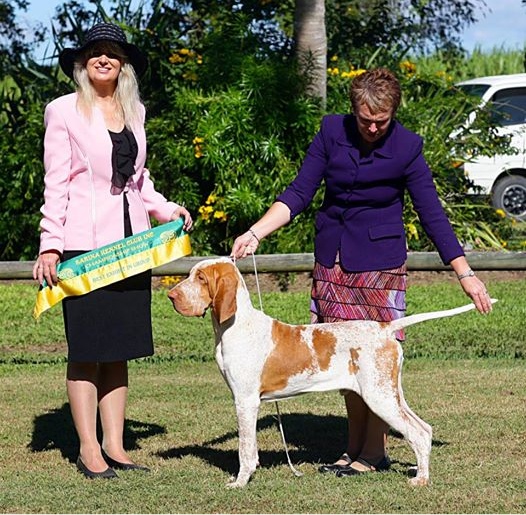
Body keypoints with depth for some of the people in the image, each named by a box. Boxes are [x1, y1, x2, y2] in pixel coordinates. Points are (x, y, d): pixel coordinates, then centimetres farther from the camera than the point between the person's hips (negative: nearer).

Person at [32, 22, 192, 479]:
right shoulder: (64, 111, -1)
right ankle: (88, 449, 3)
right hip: (84, 244, -5)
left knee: (120, 348, 7)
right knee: (87, 349, -3)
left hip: (130, 243, 5)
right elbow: (56, 183, -5)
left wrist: (166, 209, 8)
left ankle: (114, 445, 12)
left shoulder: (134, 111, 15)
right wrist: (50, 245, -11)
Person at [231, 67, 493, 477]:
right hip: (332, 262, 4)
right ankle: (354, 447, 17)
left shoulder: (406, 148, -10)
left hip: (380, 264, -4)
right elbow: (299, 194, 1)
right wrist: (255, 234, -10)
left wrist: (466, 275, -5)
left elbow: (432, 214, -4)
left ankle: (374, 452, 6)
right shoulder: (332, 132, -3)